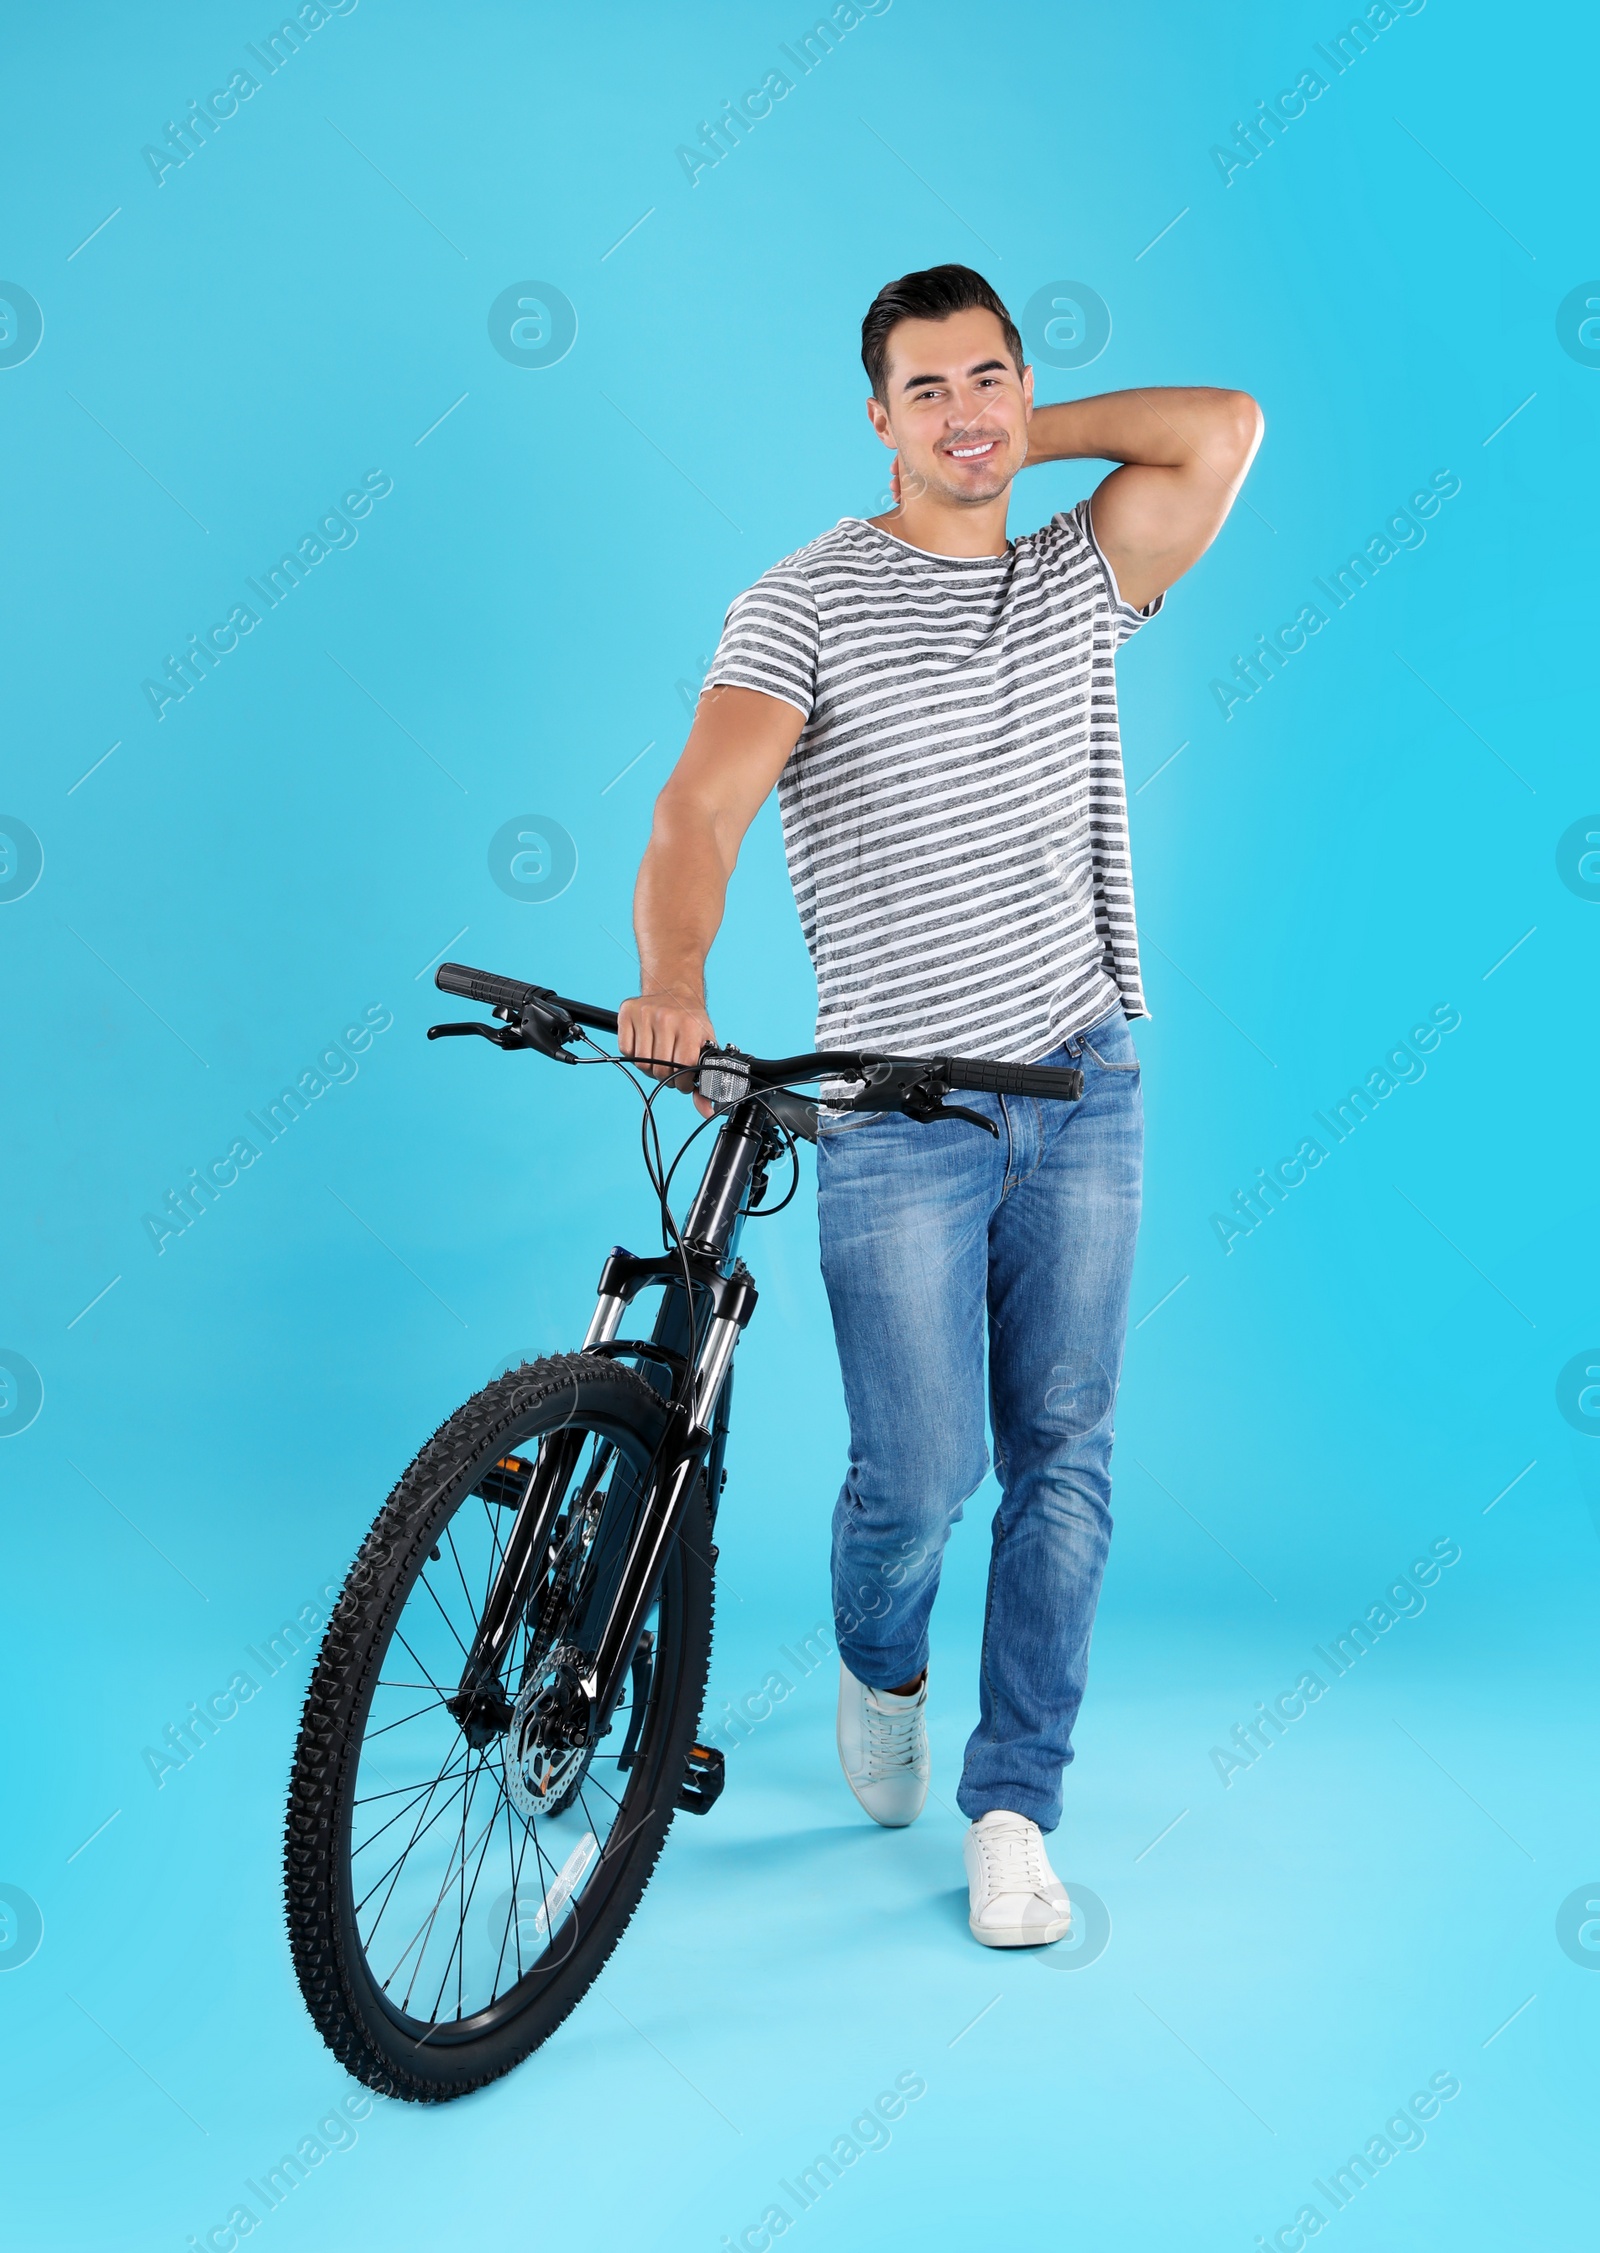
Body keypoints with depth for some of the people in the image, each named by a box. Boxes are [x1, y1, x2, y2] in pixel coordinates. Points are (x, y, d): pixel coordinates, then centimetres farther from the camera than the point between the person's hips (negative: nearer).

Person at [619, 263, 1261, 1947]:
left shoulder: (1081, 580, 11)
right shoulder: (805, 603, -3)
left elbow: (1225, 428, -1)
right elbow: (696, 811, -17)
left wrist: (1036, 434, 5)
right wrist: (672, 981, -35)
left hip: (1080, 1086, 4)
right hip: (896, 1115, -4)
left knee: (1065, 1457, 5)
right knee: (920, 1471, -3)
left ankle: (1013, 1811, 18)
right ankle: (880, 1671, 32)